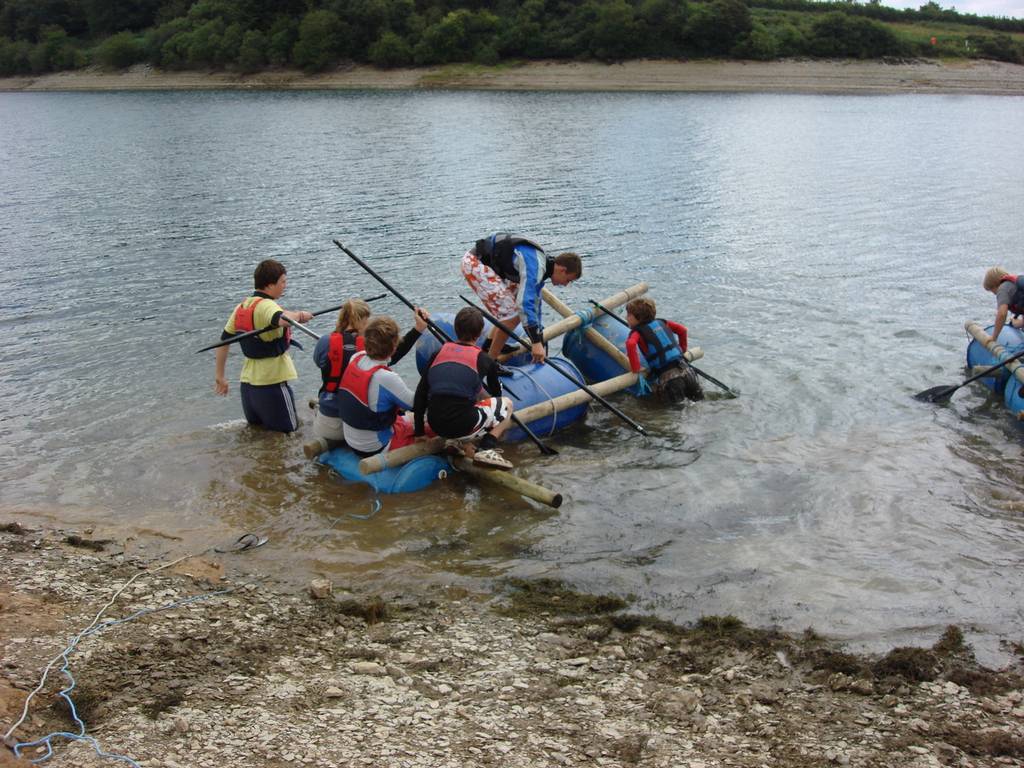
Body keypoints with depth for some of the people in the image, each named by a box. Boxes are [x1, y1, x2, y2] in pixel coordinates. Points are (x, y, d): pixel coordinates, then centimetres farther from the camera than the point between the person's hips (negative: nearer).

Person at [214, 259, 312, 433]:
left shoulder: (241, 307, 8)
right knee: (289, 431, 4)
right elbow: (280, 319, -40)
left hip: (248, 382, 8)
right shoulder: (266, 305, -16)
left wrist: (220, 376, 18)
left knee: (255, 428, 23)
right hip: (271, 383, -8)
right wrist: (299, 315, -22)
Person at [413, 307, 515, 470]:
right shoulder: (483, 359, 6)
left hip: (435, 425, 5)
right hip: (463, 424, -5)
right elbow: (496, 393, 23)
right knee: (507, 404, 21)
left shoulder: (439, 352, 14)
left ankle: (466, 445, 11)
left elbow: (421, 393, 12)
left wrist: (419, 431, 18)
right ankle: (487, 449, 0)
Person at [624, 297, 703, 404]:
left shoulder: (638, 332, -1)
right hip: (684, 369, 7)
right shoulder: (661, 322, 17)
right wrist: (682, 350, 33)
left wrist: (635, 368, -14)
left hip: (666, 376, -6)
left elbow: (630, 344, -22)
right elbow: (682, 330, 22)